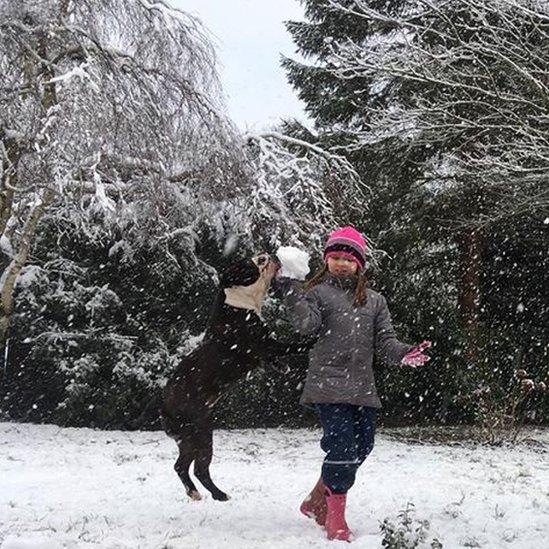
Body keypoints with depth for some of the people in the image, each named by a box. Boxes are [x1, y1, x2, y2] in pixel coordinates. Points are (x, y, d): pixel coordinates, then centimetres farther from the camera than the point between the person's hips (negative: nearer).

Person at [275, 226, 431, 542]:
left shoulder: (374, 300, 15)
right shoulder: (317, 292, 4)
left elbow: (385, 341, 8)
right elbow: (306, 325, -16)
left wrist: (405, 354, -12)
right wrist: (289, 287, -25)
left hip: (363, 388, 5)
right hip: (329, 385, -5)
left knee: (361, 448, 10)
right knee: (342, 448, -12)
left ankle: (317, 502, 31)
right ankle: (336, 522, 3)